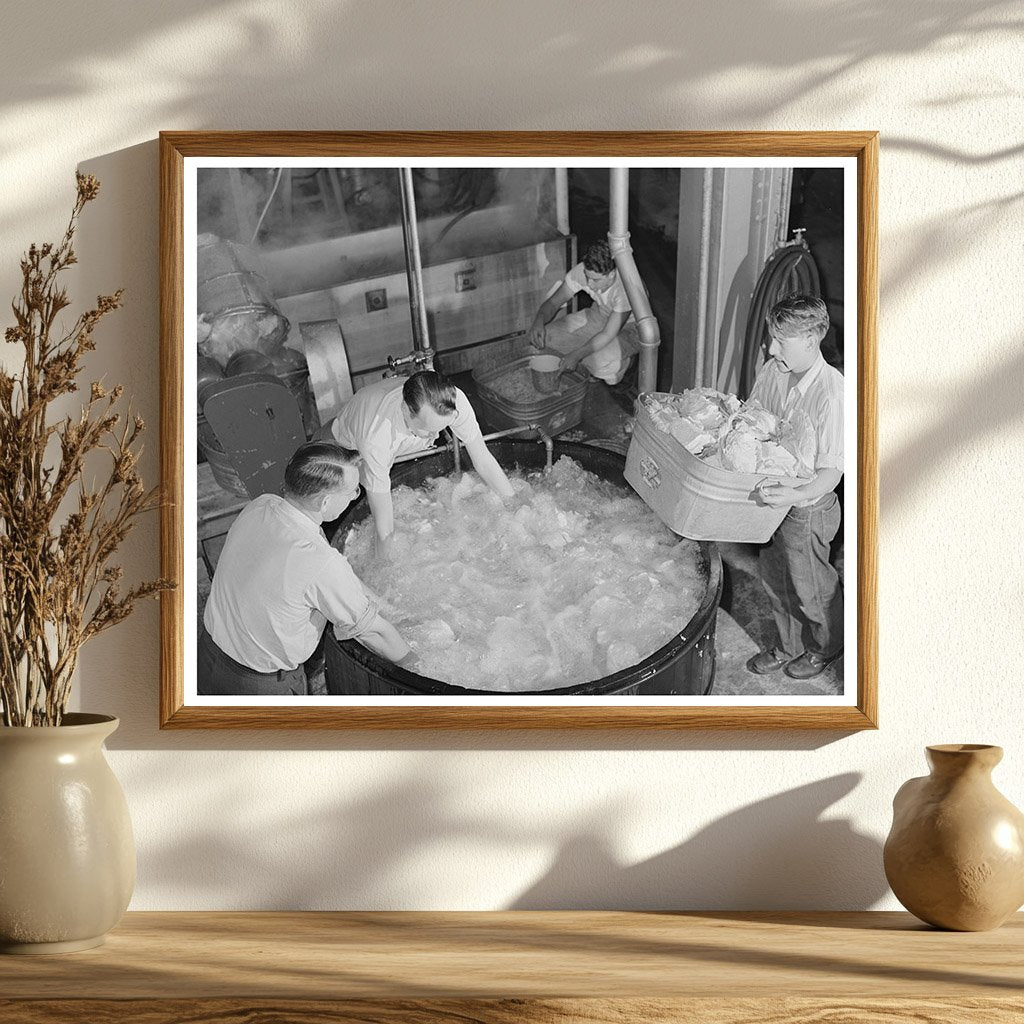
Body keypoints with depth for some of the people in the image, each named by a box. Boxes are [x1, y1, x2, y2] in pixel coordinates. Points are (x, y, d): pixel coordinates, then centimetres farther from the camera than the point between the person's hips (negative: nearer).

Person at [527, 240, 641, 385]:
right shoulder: (582, 271, -24)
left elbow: (608, 335, -34)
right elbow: (553, 302, -14)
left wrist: (576, 355, -38)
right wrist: (539, 321, -36)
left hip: (629, 326, -6)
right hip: (598, 317, 6)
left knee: (602, 363, -35)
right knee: (541, 337, -9)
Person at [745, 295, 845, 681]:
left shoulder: (832, 393, -28)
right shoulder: (772, 371, -8)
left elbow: (832, 471, -27)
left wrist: (797, 495, -44)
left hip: (807, 509, -6)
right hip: (772, 499, 6)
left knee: (811, 588, 15)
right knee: (775, 580, 23)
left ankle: (826, 648, 43)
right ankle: (790, 646, 46)